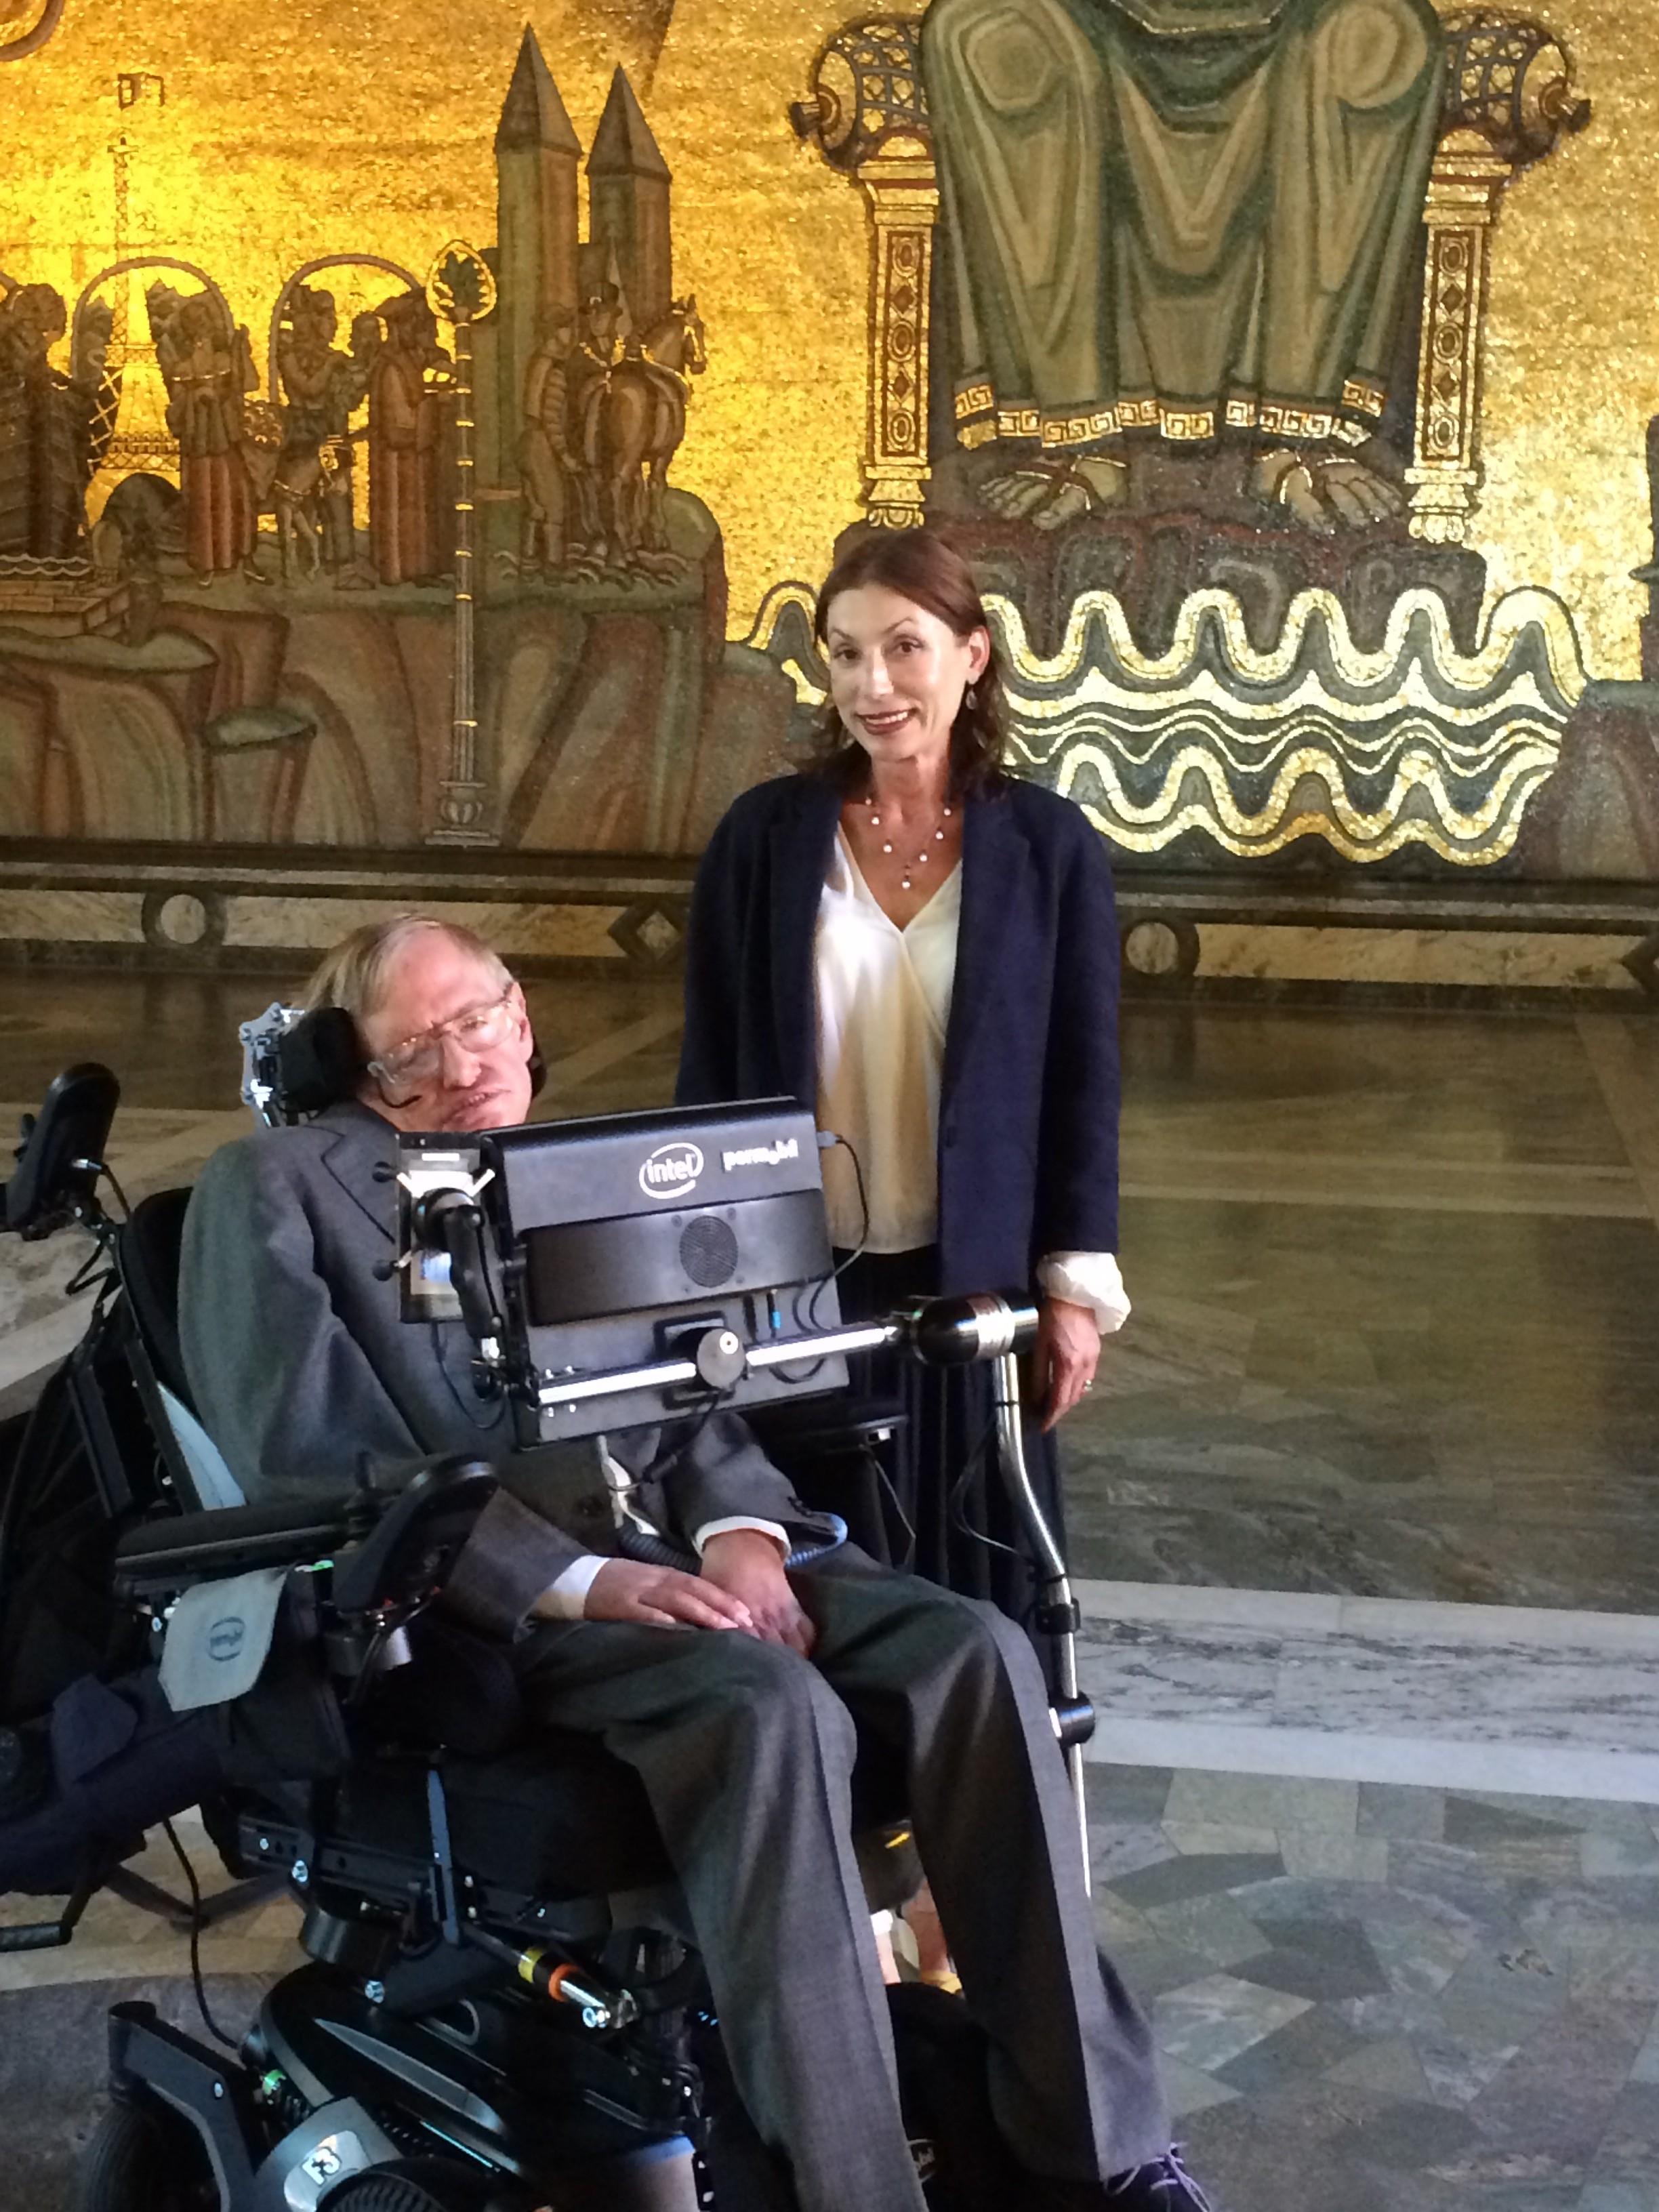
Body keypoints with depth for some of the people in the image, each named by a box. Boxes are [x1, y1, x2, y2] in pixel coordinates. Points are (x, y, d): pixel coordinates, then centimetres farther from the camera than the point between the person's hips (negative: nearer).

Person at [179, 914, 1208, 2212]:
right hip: (483, 1597, -5)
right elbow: (313, 1456, -8)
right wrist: (583, 1581, -18)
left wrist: (737, 1531, -8)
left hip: (681, 1537, 6)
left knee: (977, 1652, -19)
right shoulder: (275, 1190, 5)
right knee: (774, 1704, -33)